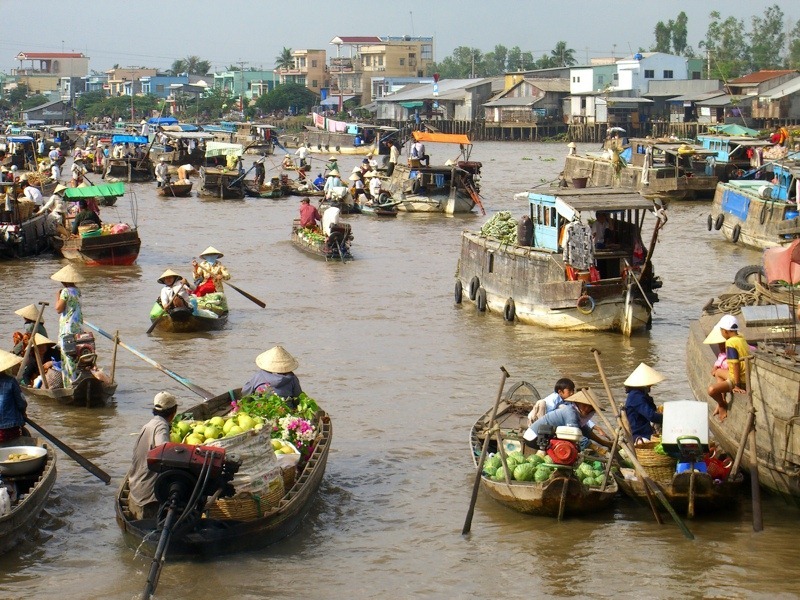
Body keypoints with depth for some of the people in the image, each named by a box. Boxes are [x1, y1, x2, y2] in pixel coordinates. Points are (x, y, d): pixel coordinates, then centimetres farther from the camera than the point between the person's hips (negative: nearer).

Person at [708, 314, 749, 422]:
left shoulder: (730, 343, -19)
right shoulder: (741, 339, 7)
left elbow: (735, 365, -23)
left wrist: (737, 385, -20)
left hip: (741, 380, -10)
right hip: (747, 376, 10)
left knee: (712, 390, -23)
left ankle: (723, 405, 6)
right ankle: (721, 403, 30)